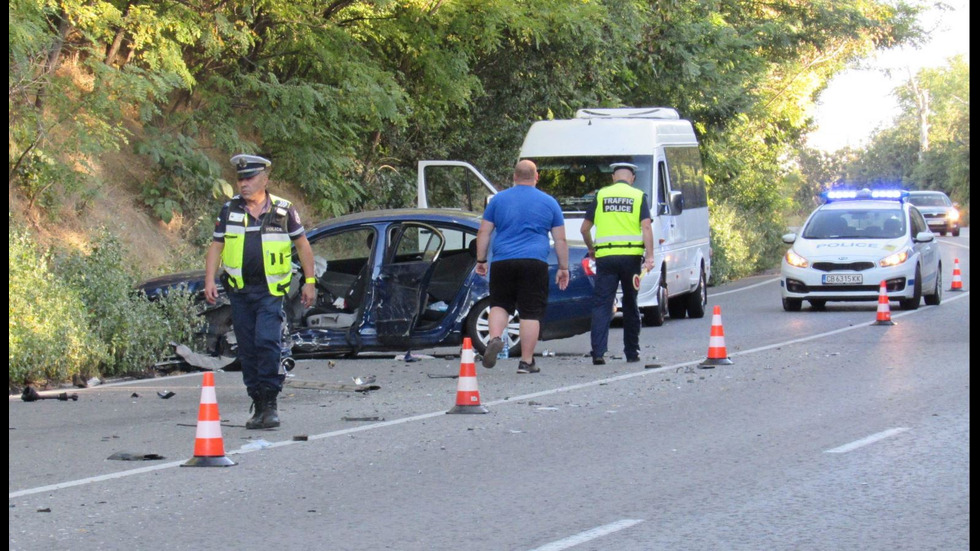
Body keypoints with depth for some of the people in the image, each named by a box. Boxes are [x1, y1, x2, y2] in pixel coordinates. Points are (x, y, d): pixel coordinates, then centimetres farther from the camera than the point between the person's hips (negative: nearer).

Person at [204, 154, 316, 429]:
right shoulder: (229, 210, 6)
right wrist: (209, 280, -1)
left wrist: (310, 282, 7)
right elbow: (216, 246, 10)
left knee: (267, 341, -18)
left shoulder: (283, 210, 0)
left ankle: (270, 403, -11)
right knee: (247, 349, 6)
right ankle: (259, 405, 15)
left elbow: (302, 245, 10)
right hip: (239, 290, 3)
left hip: (270, 291, -3)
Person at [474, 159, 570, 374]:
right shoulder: (549, 202, 9)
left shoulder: (498, 199, 9)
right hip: (534, 263, -1)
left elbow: (483, 233, 8)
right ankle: (526, 362, -1)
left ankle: (495, 338, -13)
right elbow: (560, 240, 10)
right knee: (531, 312, 1)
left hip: (502, 263, 1)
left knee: (499, 304, 14)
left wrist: (481, 260, 15)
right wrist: (563, 268, 15)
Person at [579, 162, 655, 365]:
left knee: (601, 304, -2)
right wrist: (649, 256, -11)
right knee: (630, 304, 13)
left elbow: (585, 228, 10)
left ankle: (598, 352, -17)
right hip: (631, 256, 0)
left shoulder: (601, 195, 8)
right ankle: (632, 352, 19)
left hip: (605, 256, 0)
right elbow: (646, 227, -6)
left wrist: (591, 249, 27)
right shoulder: (639, 196, 6)